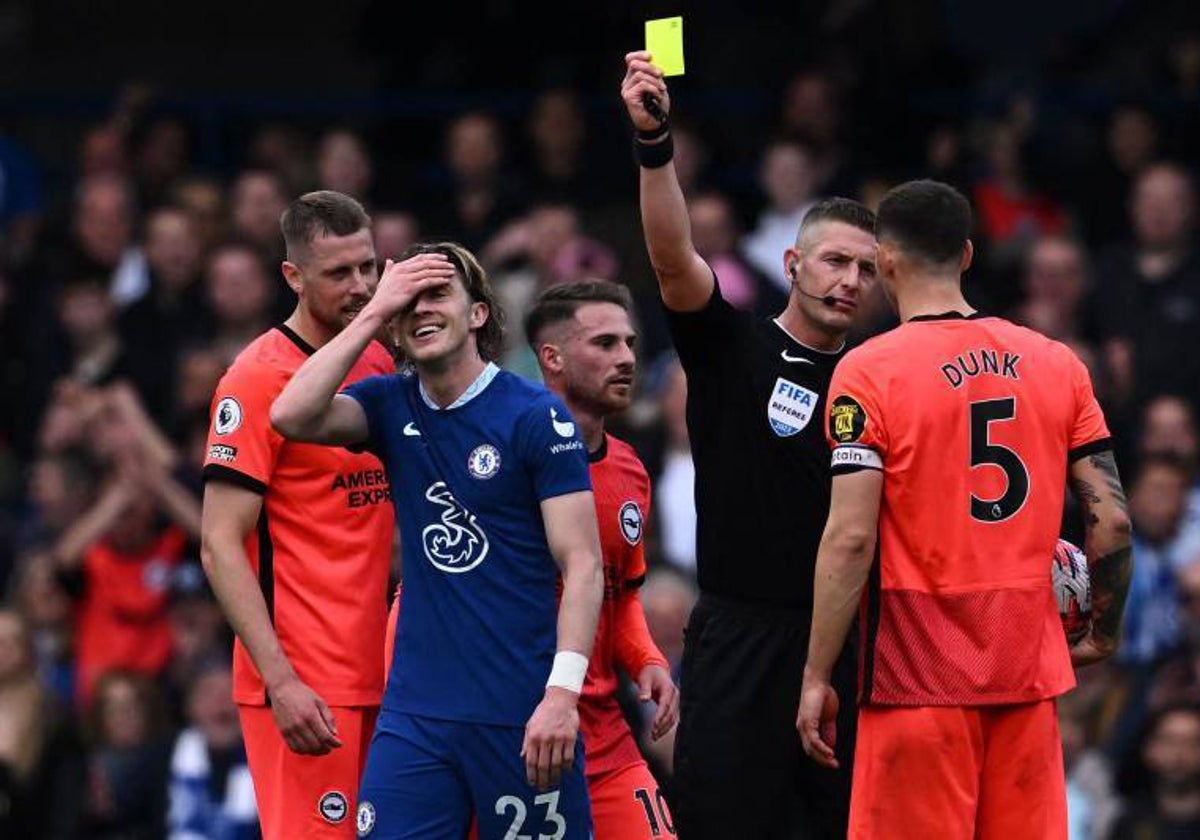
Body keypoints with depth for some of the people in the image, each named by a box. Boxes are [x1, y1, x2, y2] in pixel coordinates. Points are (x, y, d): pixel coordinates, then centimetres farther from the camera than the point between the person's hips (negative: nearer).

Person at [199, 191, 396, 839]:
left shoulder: (380, 365, 14)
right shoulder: (259, 378, -9)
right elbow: (220, 546, -14)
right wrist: (281, 681, -21)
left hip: (374, 676, 7)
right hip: (302, 685, -7)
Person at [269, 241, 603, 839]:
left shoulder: (537, 416, -5)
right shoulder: (393, 407, 9)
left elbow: (582, 565, -8)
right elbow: (292, 417, -10)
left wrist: (563, 693, -19)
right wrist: (376, 311, -7)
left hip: (522, 714, -4)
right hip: (416, 713, 4)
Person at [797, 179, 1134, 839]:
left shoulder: (868, 371, -7)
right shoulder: (1057, 364, 6)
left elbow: (850, 537, -13)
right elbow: (1112, 518, 3)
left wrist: (816, 676, -8)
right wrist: (1103, 634, 18)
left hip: (919, 676, -4)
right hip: (1030, 667, 4)